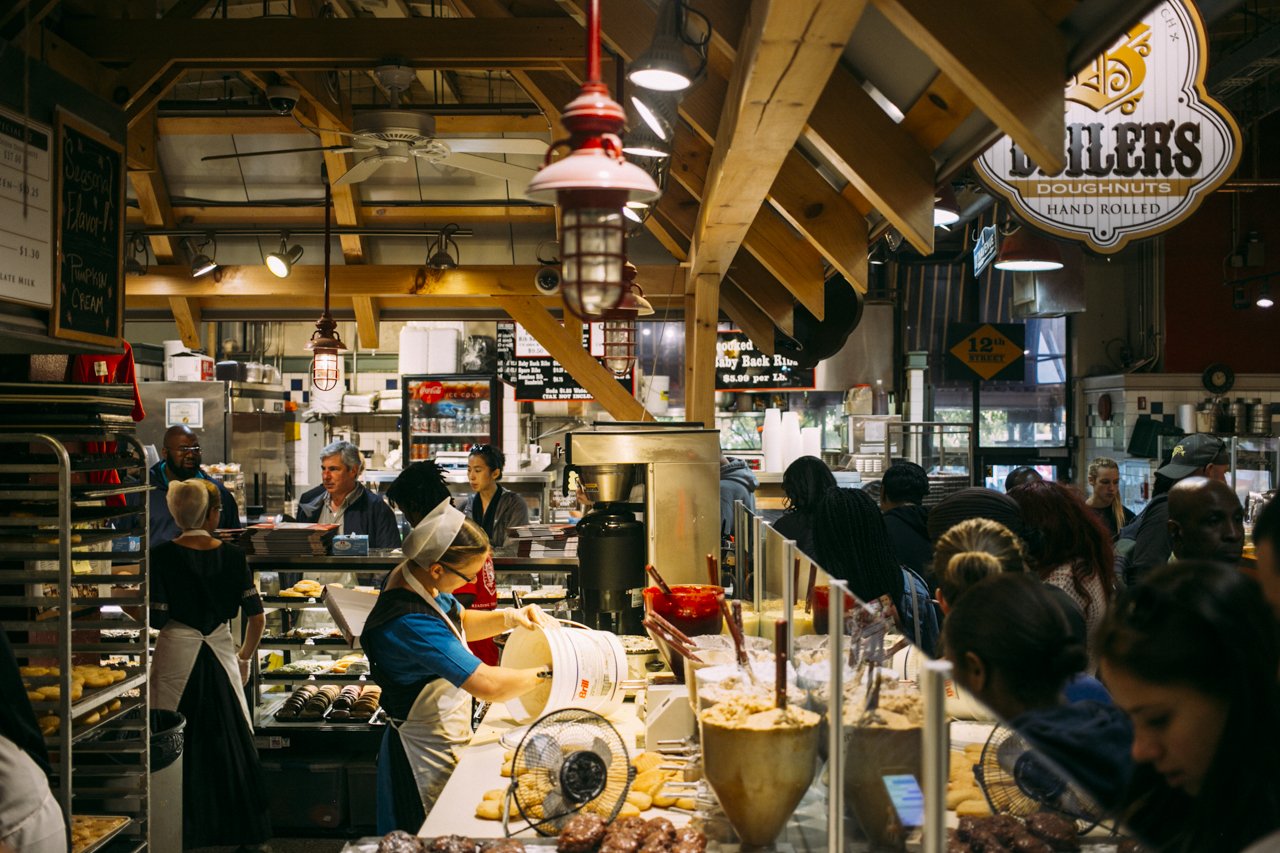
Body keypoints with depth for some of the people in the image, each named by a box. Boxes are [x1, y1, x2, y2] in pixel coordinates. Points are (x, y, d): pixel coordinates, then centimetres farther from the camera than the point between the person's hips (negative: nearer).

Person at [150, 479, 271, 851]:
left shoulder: (162, 555, -8)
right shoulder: (232, 555, -2)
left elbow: (156, 618, -11)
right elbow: (256, 617, 0)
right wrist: (245, 656, 14)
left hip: (176, 658, -2)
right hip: (220, 655, 2)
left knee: (177, 747, 8)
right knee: (233, 743, 11)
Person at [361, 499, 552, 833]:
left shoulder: (421, 580, -6)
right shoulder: (410, 622, -34)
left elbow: (460, 622, 16)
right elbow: (490, 686, -36)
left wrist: (510, 617, -2)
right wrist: (544, 672, -19)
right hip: (430, 757, -9)